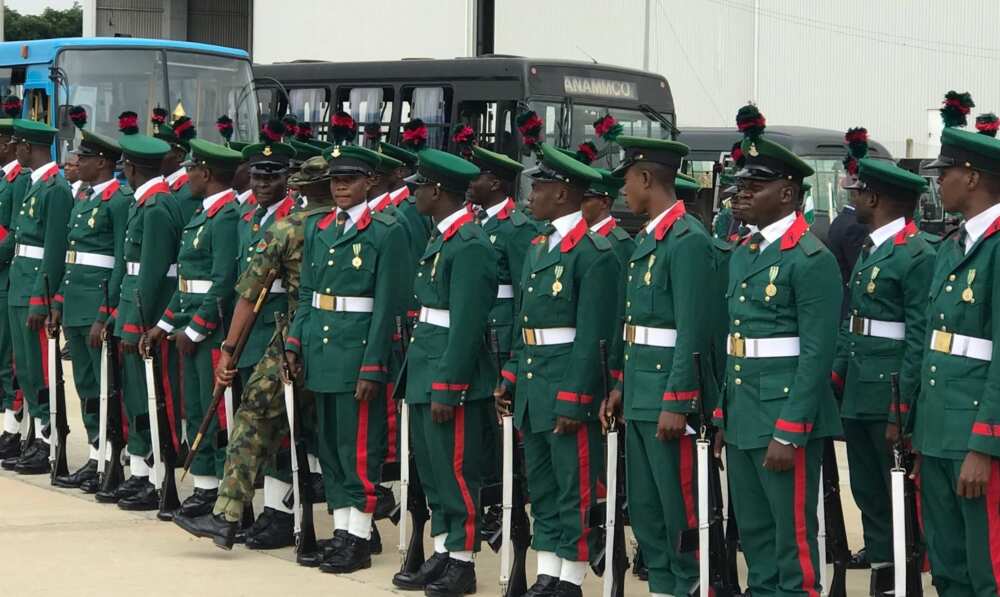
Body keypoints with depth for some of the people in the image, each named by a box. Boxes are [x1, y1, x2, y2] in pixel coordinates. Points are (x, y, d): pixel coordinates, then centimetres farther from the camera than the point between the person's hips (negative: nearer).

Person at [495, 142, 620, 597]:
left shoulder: (594, 253, -14)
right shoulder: (538, 247, 14)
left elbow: (592, 336, -17)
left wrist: (573, 402, -19)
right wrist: (509, 380, 16)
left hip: (569, 388, -9)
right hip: (532, 388, 9)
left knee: (574, 489, -1)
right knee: (541, 487, 13)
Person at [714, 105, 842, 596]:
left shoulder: (812, 260, -12)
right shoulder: (742, 255, 14)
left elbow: (818, 353, -17)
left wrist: (788, 433, -20)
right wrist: (722, 416, 15)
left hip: (786, 415, -8)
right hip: (741, 416, 9)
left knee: (792, 537, -2)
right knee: (753, 534, 14)